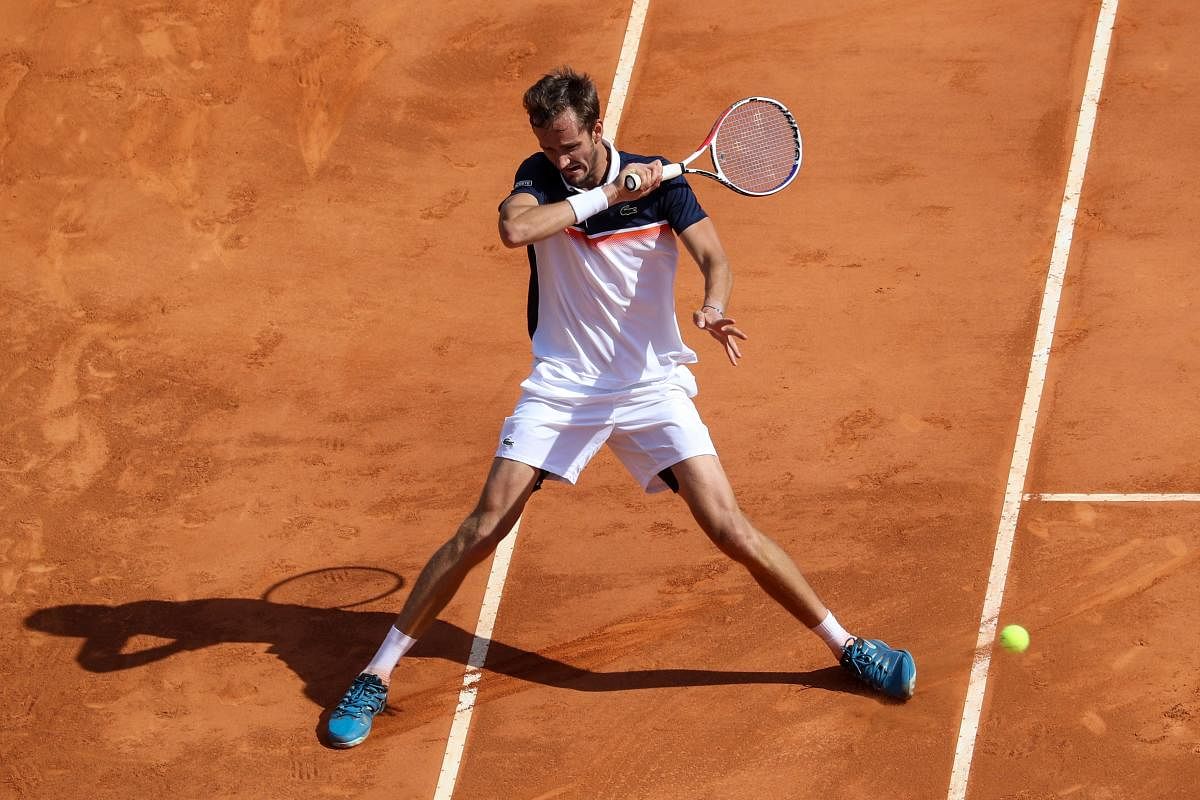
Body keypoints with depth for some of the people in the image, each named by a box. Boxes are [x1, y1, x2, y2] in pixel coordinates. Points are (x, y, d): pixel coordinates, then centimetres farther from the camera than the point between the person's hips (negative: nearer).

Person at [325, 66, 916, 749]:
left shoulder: (660, 182, -6)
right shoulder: (540, 177, -3)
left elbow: (714, 258, -13)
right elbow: (514, 229, -24)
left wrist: (714, 307, -35)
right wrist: (607, 194, -23)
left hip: (652, 385, 0)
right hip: (560, 385, 0)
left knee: (732, 531, -9)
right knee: (482, 531, -7)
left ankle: (846, 646, 8)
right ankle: (377, 676, 3)